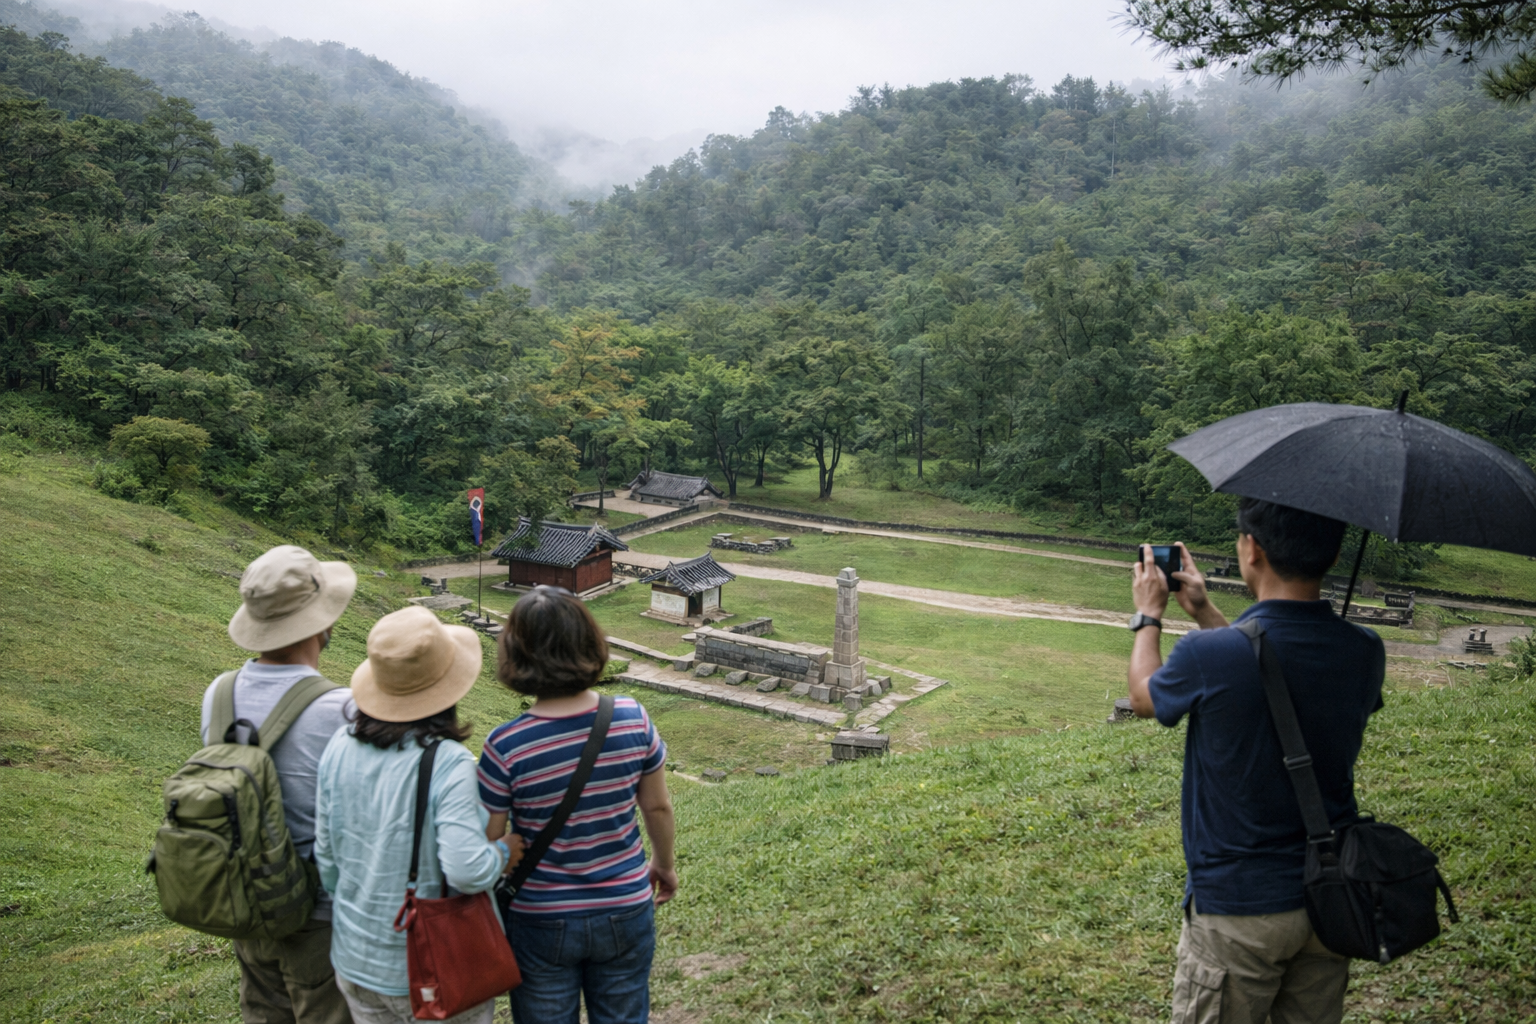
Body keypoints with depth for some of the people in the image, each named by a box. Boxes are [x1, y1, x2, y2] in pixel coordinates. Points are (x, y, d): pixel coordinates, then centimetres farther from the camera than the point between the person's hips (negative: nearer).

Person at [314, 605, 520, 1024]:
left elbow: (326, 852, 3)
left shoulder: (341, 746, -7)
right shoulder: (447, 762, -25)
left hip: (357, 962, 6)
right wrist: (503, 853, -10)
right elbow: (466, 870, -30)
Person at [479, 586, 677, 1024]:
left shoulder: (505, 746, -23)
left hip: (541, 921, -2)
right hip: (626, 913, 2)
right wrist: (664, 864, 18)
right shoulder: (633, 720, -15)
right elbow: (658, 806, -2)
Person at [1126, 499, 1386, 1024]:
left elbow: (1144, 698, -1)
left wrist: (1148, 613, 14)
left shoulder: (1208, 655, -25)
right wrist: (1203, 611, 19)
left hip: (1238, 907, -5)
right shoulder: (1365, 653, -8)